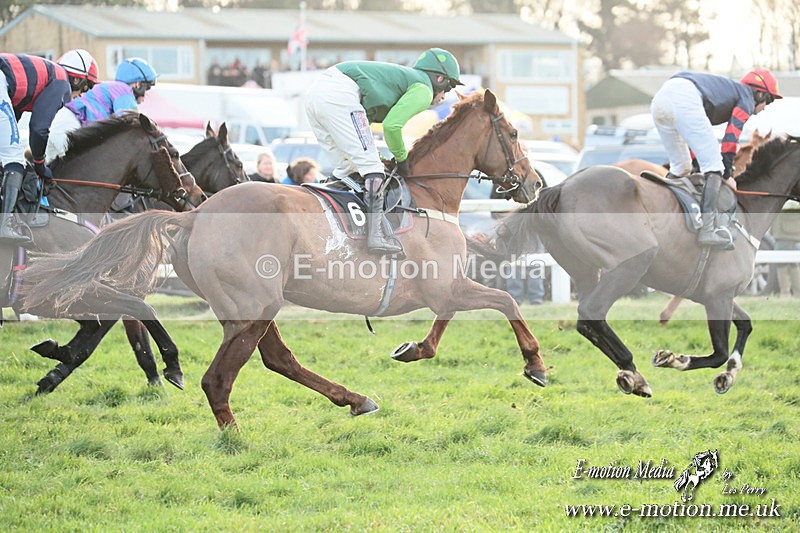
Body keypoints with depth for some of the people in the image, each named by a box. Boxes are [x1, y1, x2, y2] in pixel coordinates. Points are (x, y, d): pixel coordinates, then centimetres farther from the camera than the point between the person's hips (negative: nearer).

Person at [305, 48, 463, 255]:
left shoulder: (403, 75, 34)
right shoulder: (423, 89, 6)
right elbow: (392, 125, -6)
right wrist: (402, 158, 9)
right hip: (339, 95, -9)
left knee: (347, 167, 20)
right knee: (371, 166, -8)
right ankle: (375, 234, -16)